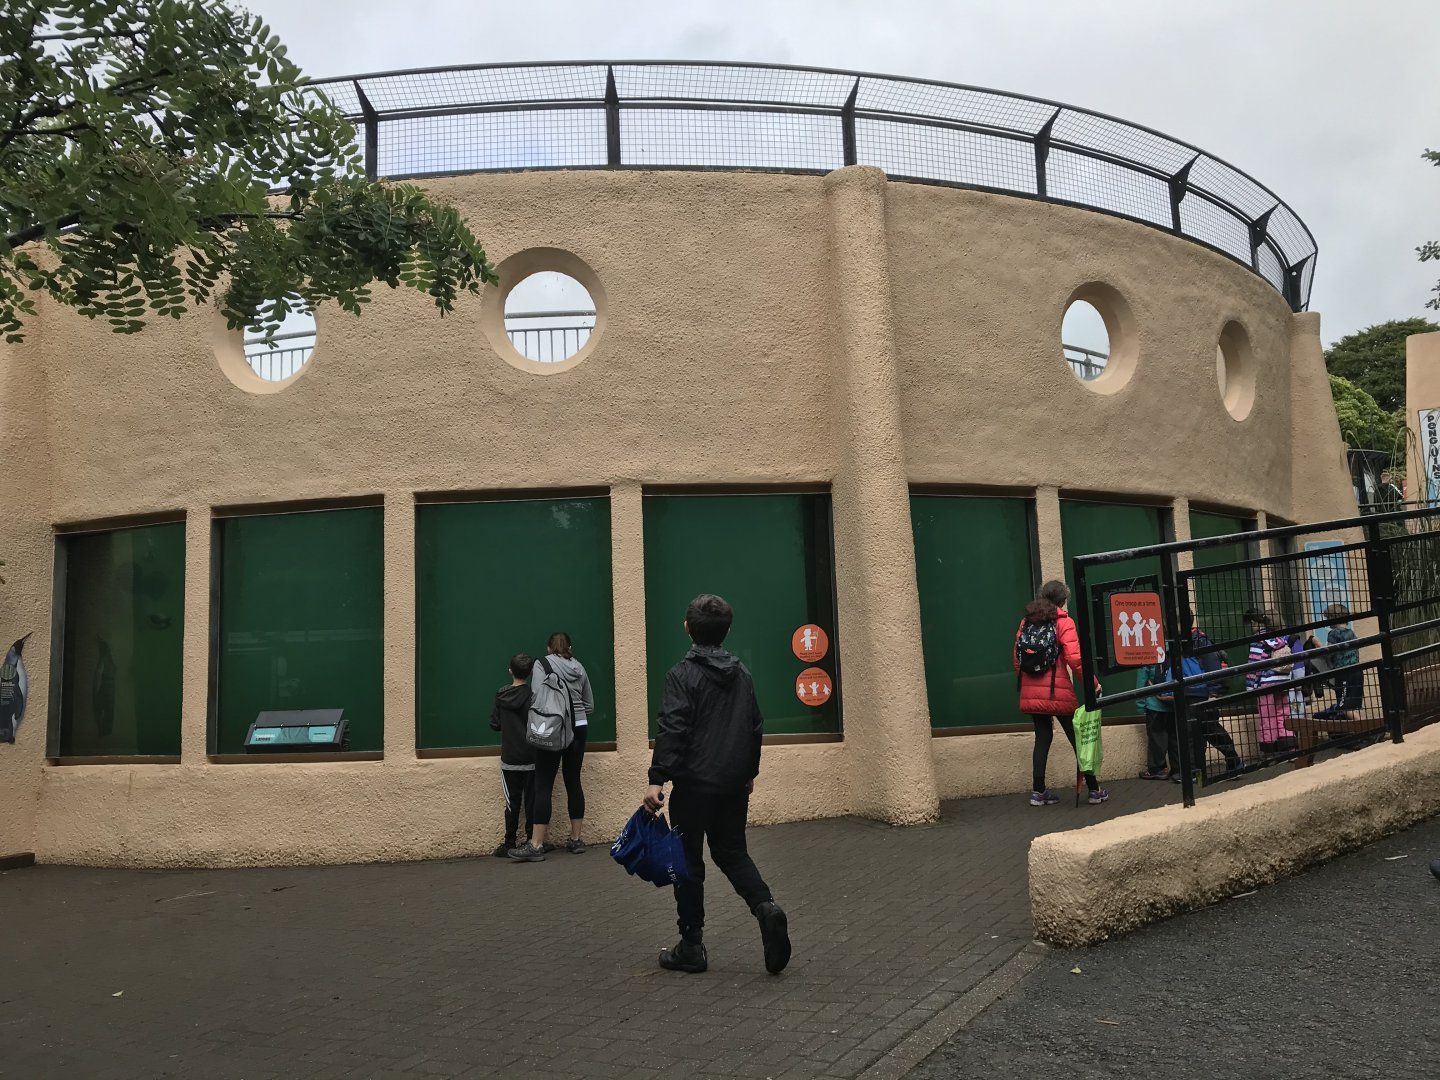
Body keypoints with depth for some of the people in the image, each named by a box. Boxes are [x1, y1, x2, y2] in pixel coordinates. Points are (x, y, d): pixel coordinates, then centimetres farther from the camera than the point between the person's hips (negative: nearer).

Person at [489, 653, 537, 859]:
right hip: (532, 758, -1)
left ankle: (510, 845, 9)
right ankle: (531, 842, 8)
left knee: (512, 803, 6)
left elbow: (494, 724, 2)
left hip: (510, 759, 1)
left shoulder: (501, 696, -4)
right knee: (531, 802, 7)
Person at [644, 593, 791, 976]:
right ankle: (765, 906, -7)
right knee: (732, 852, 18)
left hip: (694, 783, -5)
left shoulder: (682, 675, -10)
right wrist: (749, 772, 27)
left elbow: (672, 731, -18)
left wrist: (658, 779, -18)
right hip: (734, 784, 6)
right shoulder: (742, 674, 10)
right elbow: (756, 727, 16)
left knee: (688, 862, 6)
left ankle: (691, 947, 12)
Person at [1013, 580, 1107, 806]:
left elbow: (1017, 658, 9)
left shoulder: (1026, 622, 9)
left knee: (1042, 738, 13)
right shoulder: (1063, 622, -5)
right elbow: (1074, 658, -15)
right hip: (1058, 692, -5)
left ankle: (1038, 792, 11)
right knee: (1078, 738, 6)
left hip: (1031, 692, 5)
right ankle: (1094, 790, 12)